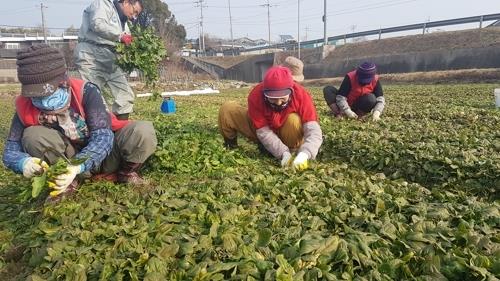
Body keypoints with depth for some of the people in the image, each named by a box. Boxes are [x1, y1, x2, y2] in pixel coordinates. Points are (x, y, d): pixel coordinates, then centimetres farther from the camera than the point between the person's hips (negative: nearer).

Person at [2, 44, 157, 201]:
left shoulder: (86, 92, -23)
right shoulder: (25, 107, -13)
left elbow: (103, 136, -31)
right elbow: (10, 150, -11)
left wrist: (77, 166, -46)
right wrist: (24, 162, -37)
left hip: (105, 154, -2)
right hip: (70, 158, 2)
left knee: (143, 131, -30)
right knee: (32, 135, -25)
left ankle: (126, 172, 0)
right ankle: (66, 183, -5)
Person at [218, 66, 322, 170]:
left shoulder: (301, 95, -30)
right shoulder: (256, 95, -29)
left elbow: (313, 130, -36)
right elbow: (263, 132, -26)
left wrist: (304, 154, -54)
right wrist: (284, 153, -38)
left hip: (286, 133, -1)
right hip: (260, 129, 1)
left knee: (294, 120, -37)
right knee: (227, 108, -19)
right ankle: (230, 145, 6)